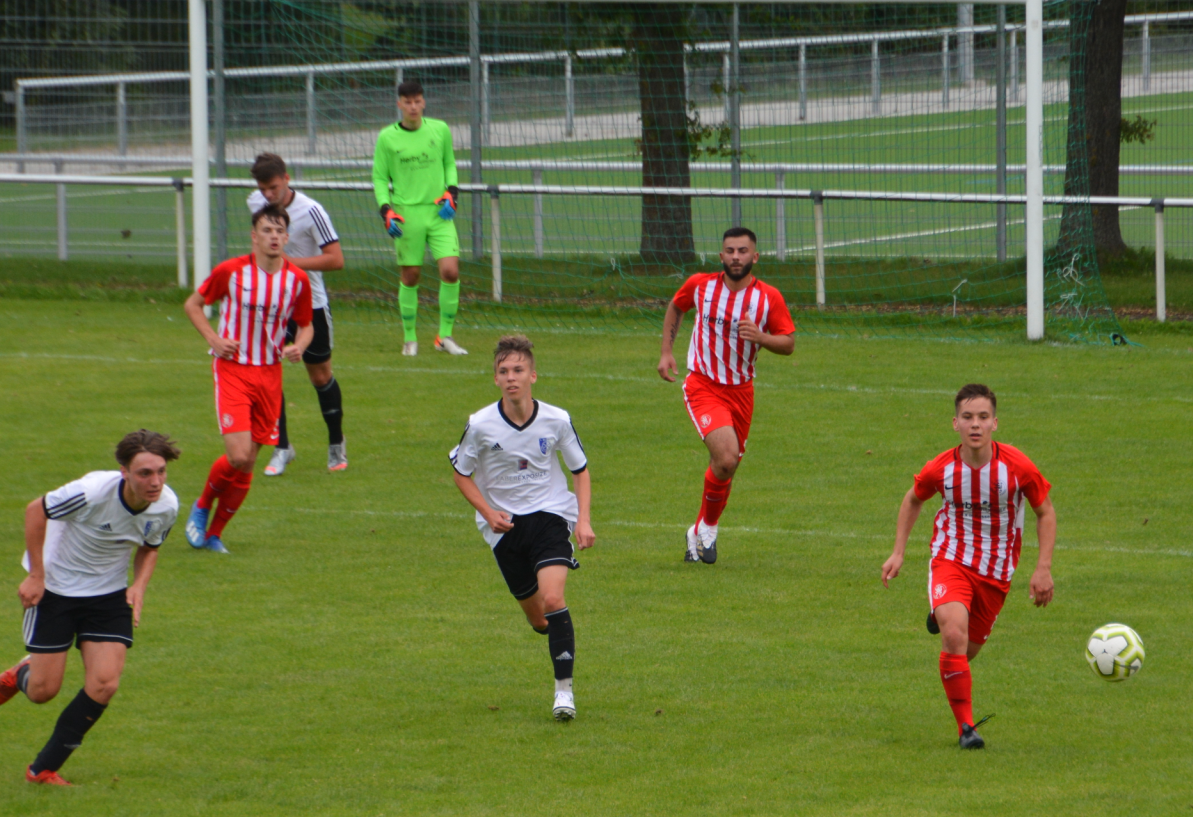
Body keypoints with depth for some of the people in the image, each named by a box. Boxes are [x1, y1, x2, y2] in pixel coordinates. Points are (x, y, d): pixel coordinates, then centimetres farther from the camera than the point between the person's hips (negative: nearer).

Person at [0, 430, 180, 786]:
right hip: (55, 587, -4)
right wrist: (36, 576, -15)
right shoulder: (93, 492, -31)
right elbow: (36, 510, -16)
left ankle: (43, 769, 3)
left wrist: (139, 585, -10)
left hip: (109, 594, 4)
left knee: (104, 684, -12)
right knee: (43, 691, -3)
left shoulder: (166, 506, -13)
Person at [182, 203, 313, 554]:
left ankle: (214, 533, 21)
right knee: (238, 456, -17)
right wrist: (213, 340, -9)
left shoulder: (298, 280, 0)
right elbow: (193, 304, 6)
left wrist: (299, 347, -8)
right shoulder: (231, 271, -8)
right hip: (232, 370, -3)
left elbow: (306, 326, 14)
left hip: (269, 374, 3)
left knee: (247, 463, 4)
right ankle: (202, 507, 12)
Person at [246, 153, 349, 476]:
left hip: (309, 303, -4)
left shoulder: (311, 212, -19)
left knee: (320, 376, 7)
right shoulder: (256, 203, -1)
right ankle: (281, 447, 3)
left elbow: (336, 259, -20)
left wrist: (293, 262, -26)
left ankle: (336, 445, 26)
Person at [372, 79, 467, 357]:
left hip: (439, 211, 1)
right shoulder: (387, 137, 0)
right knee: (410, 276, 1)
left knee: (450, 271, -10)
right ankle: (409, 338, 15)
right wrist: (386, 210, -7)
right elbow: (379, 177, 6)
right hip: (406, 214, -1)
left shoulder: (440, 130, 5)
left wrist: (451, 192, 2)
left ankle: (445, 336, 3)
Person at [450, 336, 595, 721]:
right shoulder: (480, 425, -11)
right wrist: (488, 512, -11)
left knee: (553, 598, -22)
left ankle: (564, 689, -17)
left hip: (550, 515, -2)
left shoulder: (556, 421, -9)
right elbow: (461, 473, 4)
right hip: (505, 526, 2)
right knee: (536, 615, 6)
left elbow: (580, 470, 5)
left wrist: (583, 520, -7)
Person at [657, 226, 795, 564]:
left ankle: (700, 532, 33)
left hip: (741, 391, 3)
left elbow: (788, 343, -4)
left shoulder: (769, 298, -7)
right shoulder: (700, 285, -6)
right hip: (703, 386, -3)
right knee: (726, 458, -22)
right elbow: (676, 307, 15)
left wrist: (760, 337, -24)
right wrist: (666, 352, 8)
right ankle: (708, 527, 1)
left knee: (727, 466, 11)